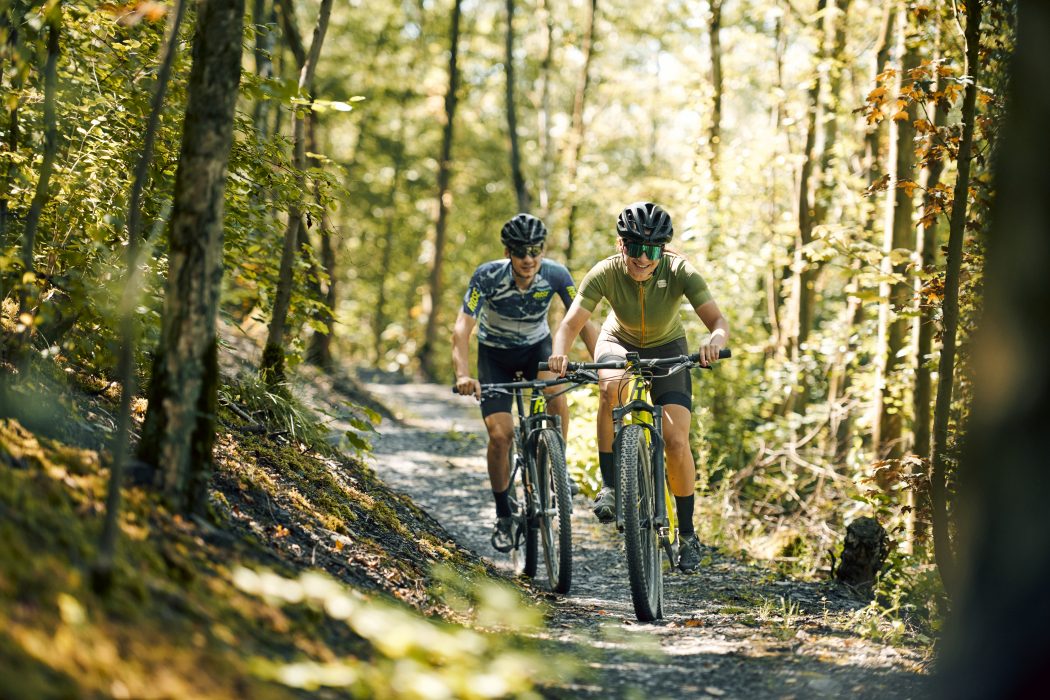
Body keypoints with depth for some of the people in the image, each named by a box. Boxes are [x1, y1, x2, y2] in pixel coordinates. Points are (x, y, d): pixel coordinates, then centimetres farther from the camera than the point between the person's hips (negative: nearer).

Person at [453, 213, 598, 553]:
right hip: (495, 353, -1)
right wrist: (463, 375, -51)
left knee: (556, 394, -32)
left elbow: (582, 322, -21)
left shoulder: (556, 275, -23)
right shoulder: (488, 276, -29)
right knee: (500, 434, -16)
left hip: (537, 347, 1)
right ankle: (503, 514, 5)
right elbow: (463, 327, -35)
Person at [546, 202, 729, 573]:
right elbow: (571, 322, -34)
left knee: (675, 440, -16)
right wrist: (559, 352, -56)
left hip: (667, 349, 0)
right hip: (619, 341, 0)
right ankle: (609, 486, -24)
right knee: (612, 385, -37)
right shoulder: (606, 272, -28)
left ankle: (687, 534, 1)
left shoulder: (680, 272, -30)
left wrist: (714, 341, -62)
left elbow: (718, 320, -38)